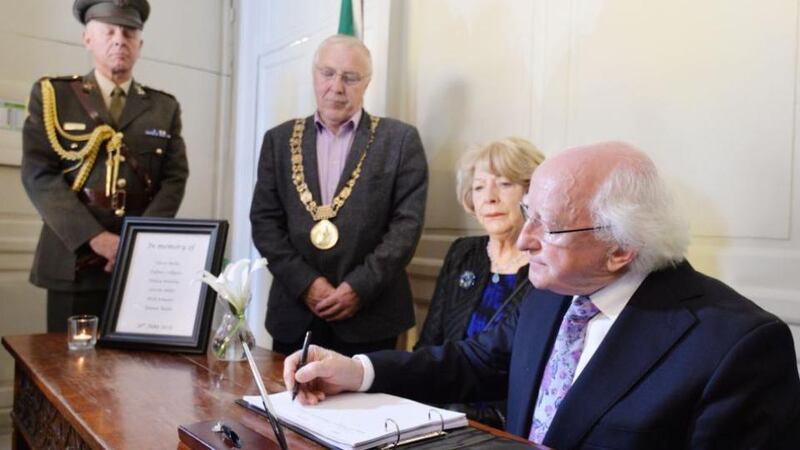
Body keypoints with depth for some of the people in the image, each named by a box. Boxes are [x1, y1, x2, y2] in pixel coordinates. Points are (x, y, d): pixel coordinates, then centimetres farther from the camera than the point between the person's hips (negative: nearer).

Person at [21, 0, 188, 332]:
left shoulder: (165, 107, 12)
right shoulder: (52, 95, 7)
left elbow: (175, 180, 4)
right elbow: (38, 175, -3)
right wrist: (94, 238, -15)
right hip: (73, 260, -1)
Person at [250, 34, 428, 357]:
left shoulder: (400, 139, 1)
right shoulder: (280, 140, 9)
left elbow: (407, 222, -5)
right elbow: (264, 220, 4)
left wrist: (360, 287, -13)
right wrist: (305, 283, -9)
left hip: (370, 315, -2)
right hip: (294, 313, 3)